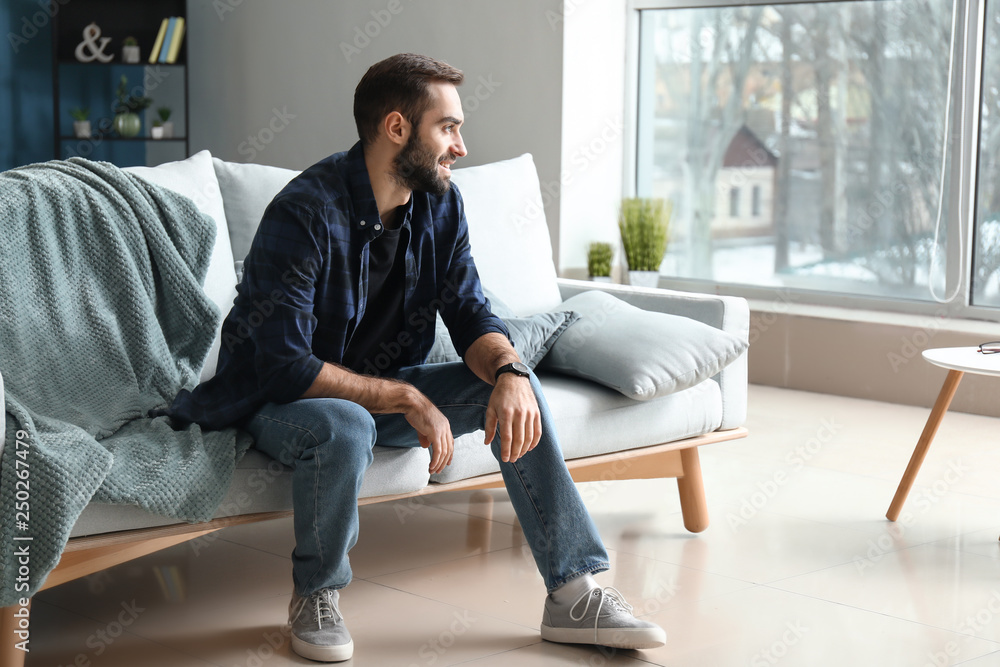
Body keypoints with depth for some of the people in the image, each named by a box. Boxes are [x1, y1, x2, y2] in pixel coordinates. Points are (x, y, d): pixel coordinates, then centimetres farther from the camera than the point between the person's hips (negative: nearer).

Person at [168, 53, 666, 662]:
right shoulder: (305, 212, -26)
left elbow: (472, 315, -4)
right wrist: (406, 399, -30)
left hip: (383, 387, 7)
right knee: (345, 428, -39)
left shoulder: (441, 206, -4)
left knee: (516, 387, -12)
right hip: (282, 401, -6)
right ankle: (316, 597, -10)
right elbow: (286, 366, -30)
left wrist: (508, 371, -27)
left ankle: (575, 594, -8)